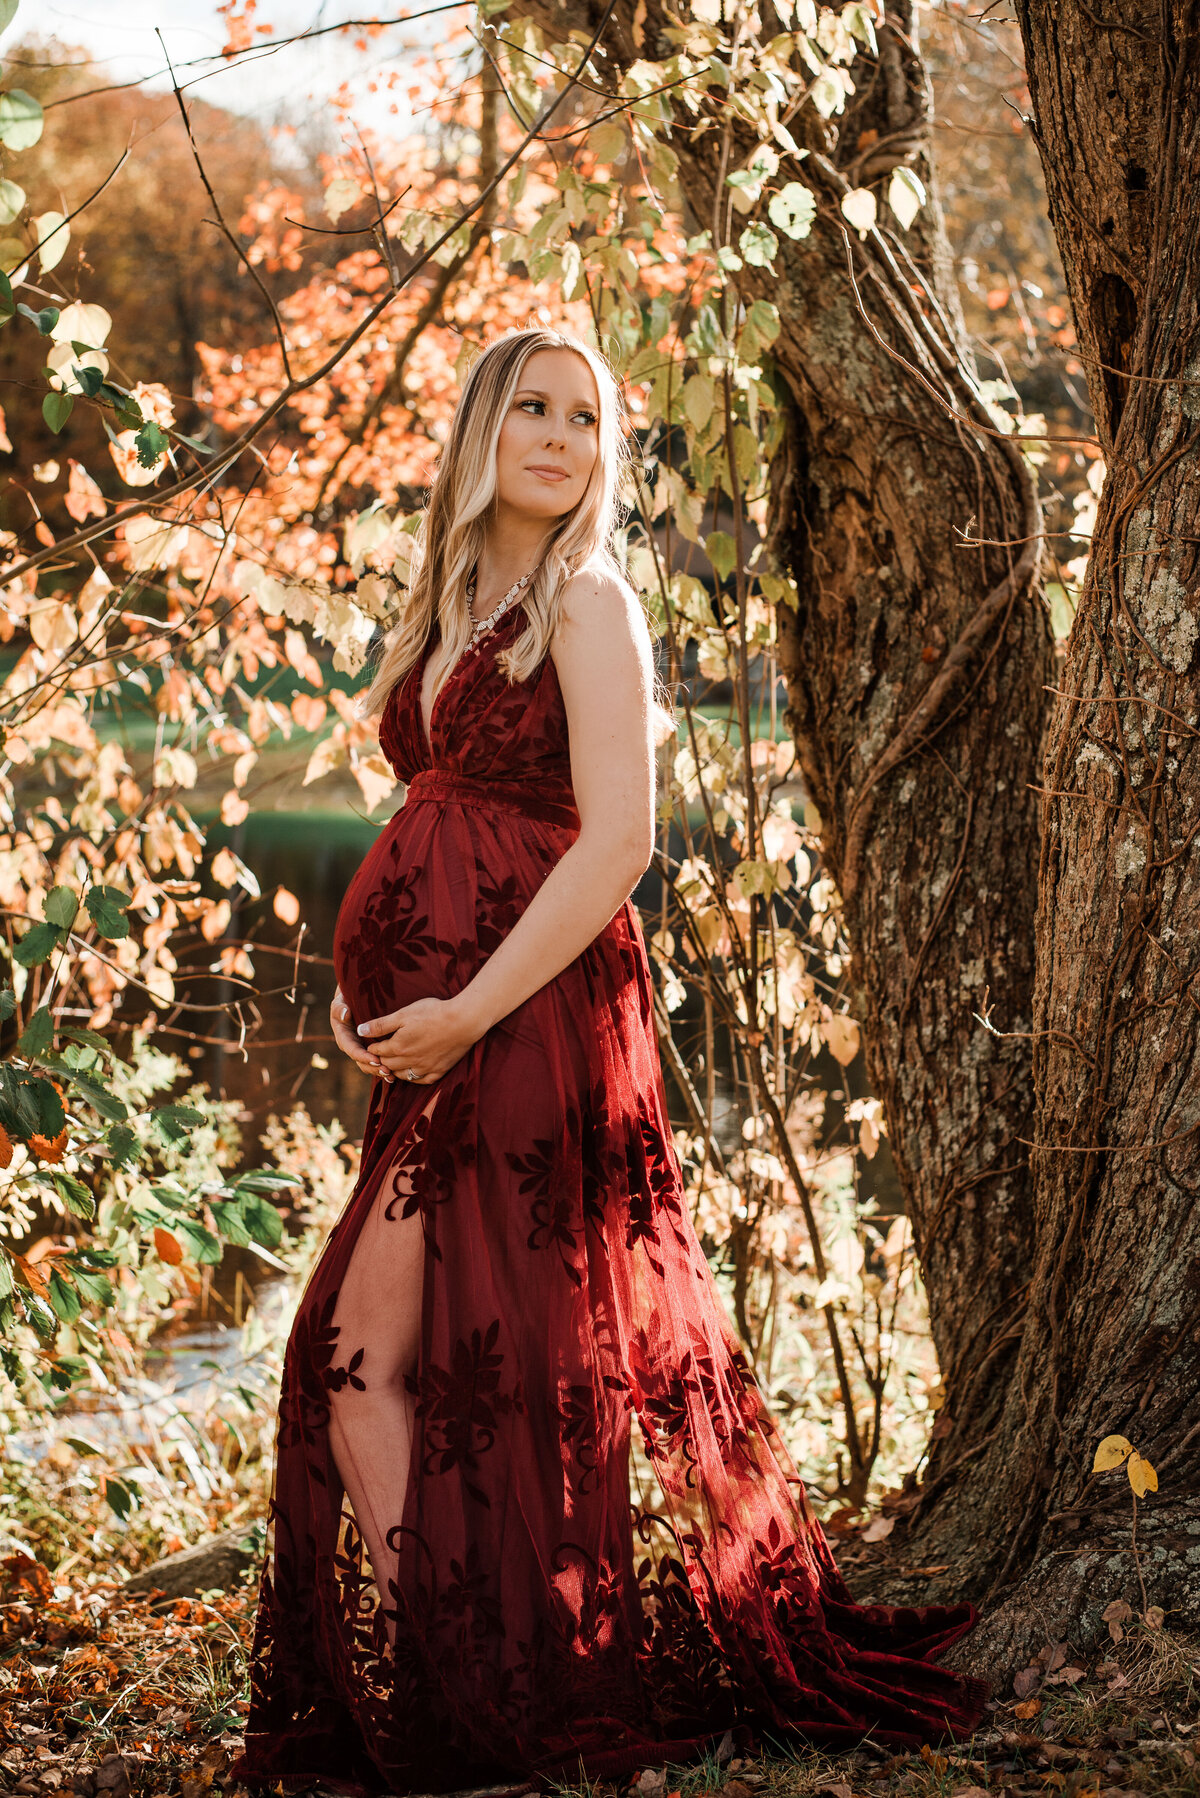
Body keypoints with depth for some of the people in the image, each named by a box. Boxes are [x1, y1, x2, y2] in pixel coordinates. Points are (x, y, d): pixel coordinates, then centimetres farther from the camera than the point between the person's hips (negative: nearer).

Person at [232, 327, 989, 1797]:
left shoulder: (588, 603, -6)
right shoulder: (445, 612, 17)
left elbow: (618, 840, -15)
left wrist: (468, 1011, -17)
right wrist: (352, 981, 9)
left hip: (525, 1017, -7)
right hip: (434, 1029, 7)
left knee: (367, 1355, -9)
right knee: (499, 1359, 10)